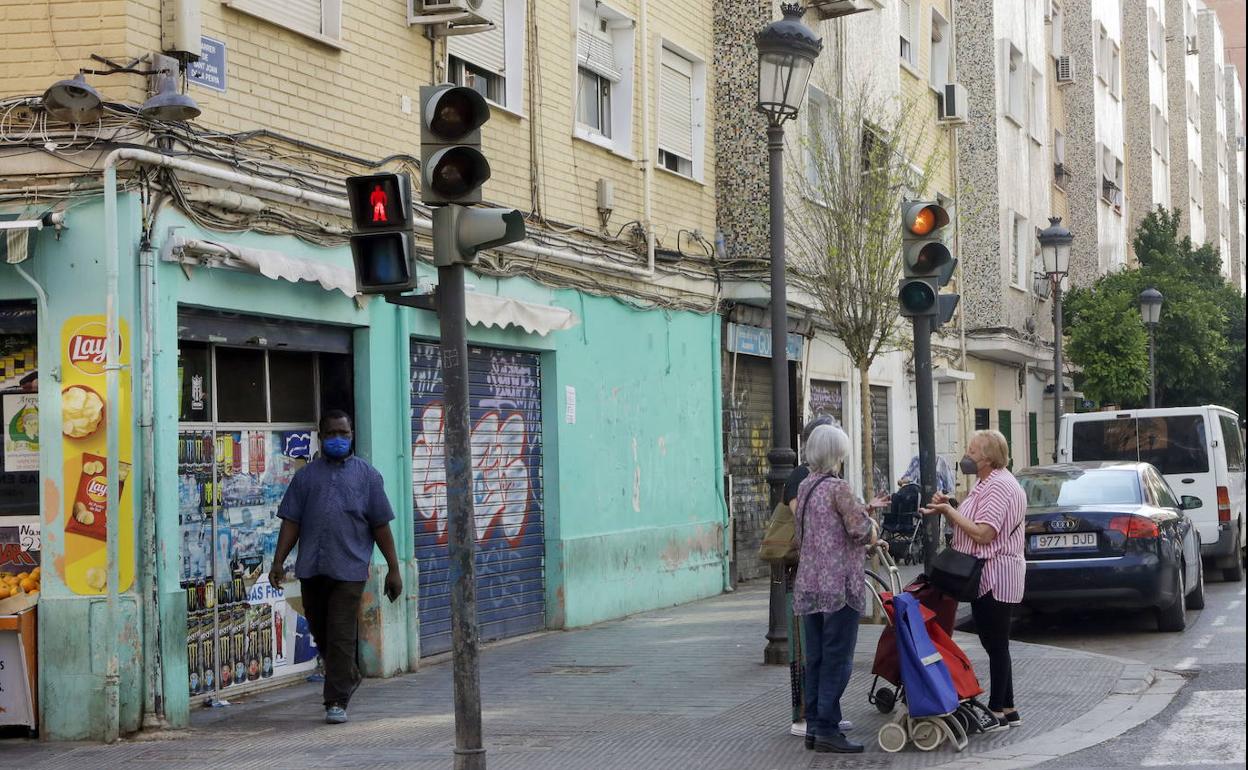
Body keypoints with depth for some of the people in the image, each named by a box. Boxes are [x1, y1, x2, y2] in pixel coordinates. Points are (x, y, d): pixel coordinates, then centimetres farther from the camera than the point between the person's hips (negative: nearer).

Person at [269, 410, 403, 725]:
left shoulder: (366, 475, 8)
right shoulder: (306, 475, 12)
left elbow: (380, 525, 7)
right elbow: (291, 521, 9)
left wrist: (393, 569, 4)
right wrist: (278, 562, -1)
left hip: (349, 568, -3)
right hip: (311, 568, 3)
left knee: (341, 636, -7)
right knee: (320, 632, 12)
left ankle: (336, 702, 0)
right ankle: (349, 677, 36)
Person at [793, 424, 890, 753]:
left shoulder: (805, 487, 12)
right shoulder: (837, 487, -14)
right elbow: (859, 530, -14)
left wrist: (866, 507, 22)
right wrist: (870, 519, 8)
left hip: (808, 585, 8)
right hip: (839, 586, -8)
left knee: (815, 658, 12)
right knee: (837, 659, -4)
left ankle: (813, 727, 15)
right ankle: (827, 730, -4)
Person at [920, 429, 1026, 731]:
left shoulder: (999, 486, -16)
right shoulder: (985, 483, 18)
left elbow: (983, 533, -23)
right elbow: (968, 527, 17)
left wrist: (949, 511, -16)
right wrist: (947, 509, 2)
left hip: (995, 577, -11)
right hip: (986, 576, 11)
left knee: (996, 645, -4)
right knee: (995, 645, 13)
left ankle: (997, 711, 1)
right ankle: (1007, 709, 18)